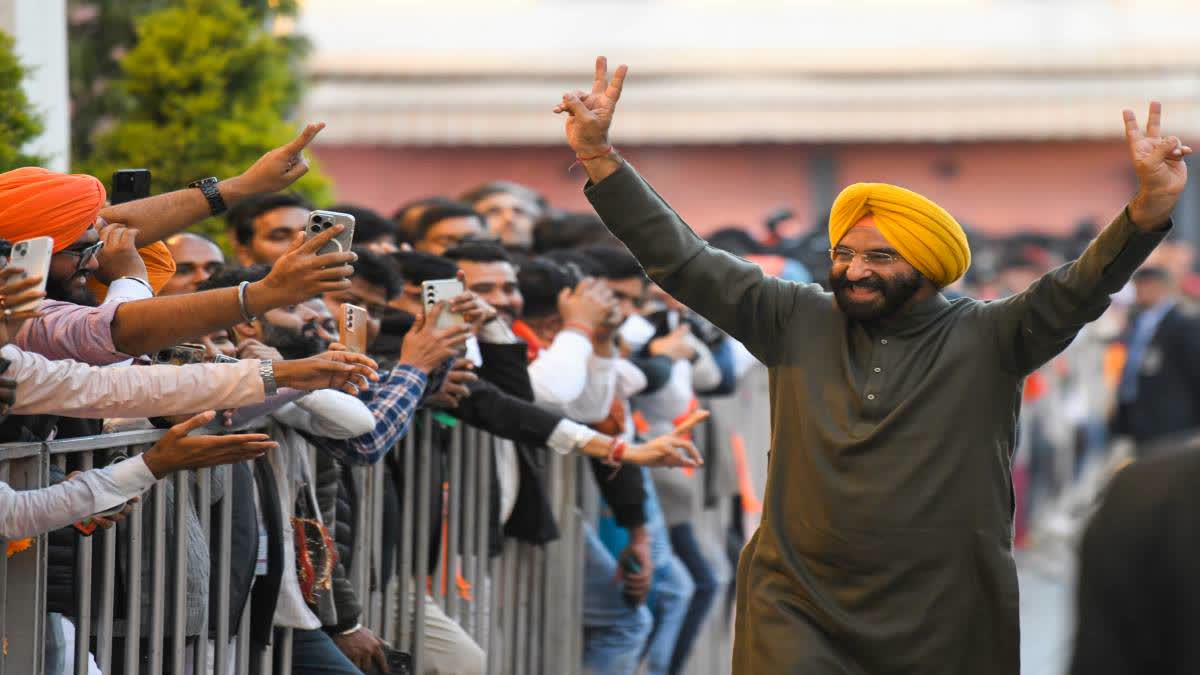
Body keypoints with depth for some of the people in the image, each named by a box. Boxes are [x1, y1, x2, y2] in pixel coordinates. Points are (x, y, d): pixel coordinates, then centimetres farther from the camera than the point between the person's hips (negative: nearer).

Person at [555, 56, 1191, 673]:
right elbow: (683, 260, 6)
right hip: (799, 616, 1)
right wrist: (598, 156, -1)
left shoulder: (984, 340, 1)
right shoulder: (797, 323, 7)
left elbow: (1077, 290, -12)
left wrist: (1150, 205, -29)